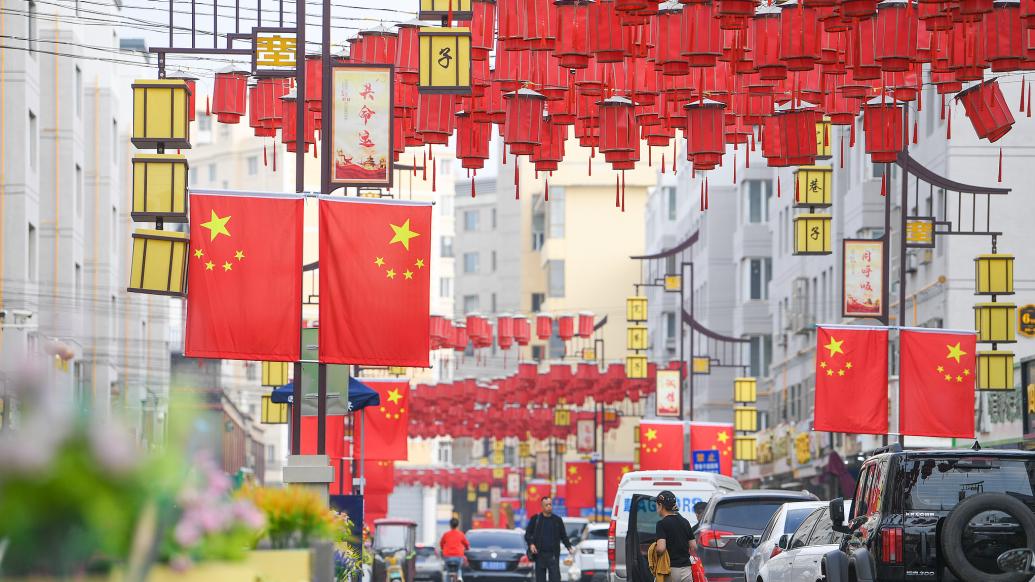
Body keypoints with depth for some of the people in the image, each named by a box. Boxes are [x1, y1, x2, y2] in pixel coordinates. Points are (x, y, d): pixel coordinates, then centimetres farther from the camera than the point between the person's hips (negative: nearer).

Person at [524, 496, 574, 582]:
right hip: (540, 555, 1)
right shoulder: (535, 519, 6)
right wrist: (531, 544, -11)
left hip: (553, 556, -1)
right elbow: (527, 534, 7)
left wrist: (569, 547, -4)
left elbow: (564, 536, 11)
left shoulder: (557, 520, 8)